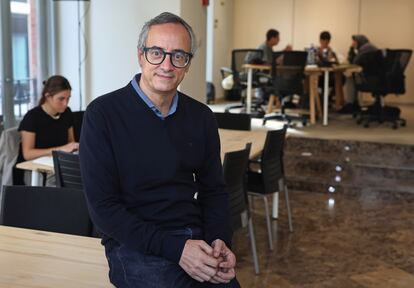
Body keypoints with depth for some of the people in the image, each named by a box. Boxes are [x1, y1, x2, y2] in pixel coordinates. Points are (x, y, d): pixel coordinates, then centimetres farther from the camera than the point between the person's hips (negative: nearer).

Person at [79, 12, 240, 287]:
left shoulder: (201, 116, 7)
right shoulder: (103, 113, -8)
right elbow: (103, 207, -12)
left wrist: (220, 240, -6)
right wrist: (174, 248, -19)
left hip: (197, 237, 5)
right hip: (135, 244, -4)